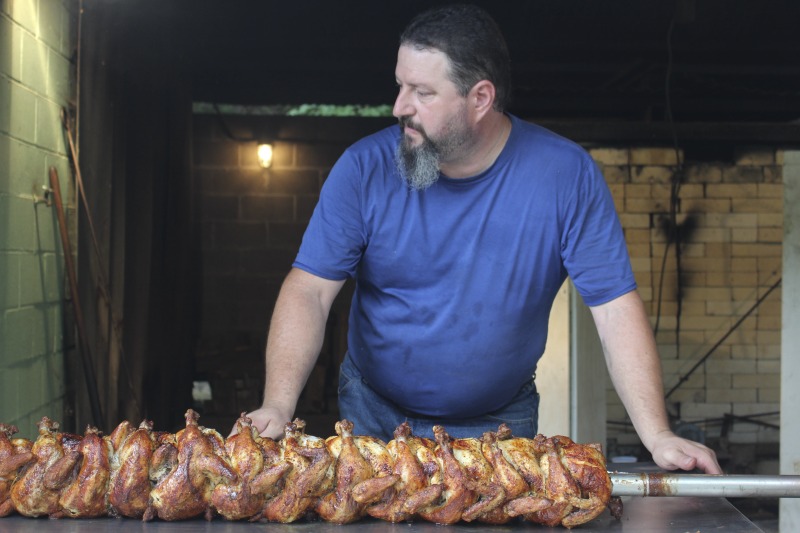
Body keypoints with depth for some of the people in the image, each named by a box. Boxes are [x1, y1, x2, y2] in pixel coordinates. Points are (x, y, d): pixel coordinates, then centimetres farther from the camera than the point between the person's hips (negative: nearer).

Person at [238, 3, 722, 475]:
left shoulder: (565, 174, -16)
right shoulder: (365, 168, -13)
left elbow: (616, 308, -16)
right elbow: (310, 291, -16)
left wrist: (658, 435, -26)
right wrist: (278, 405, -32)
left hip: (501, 422, -1)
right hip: (372, 415, 1)